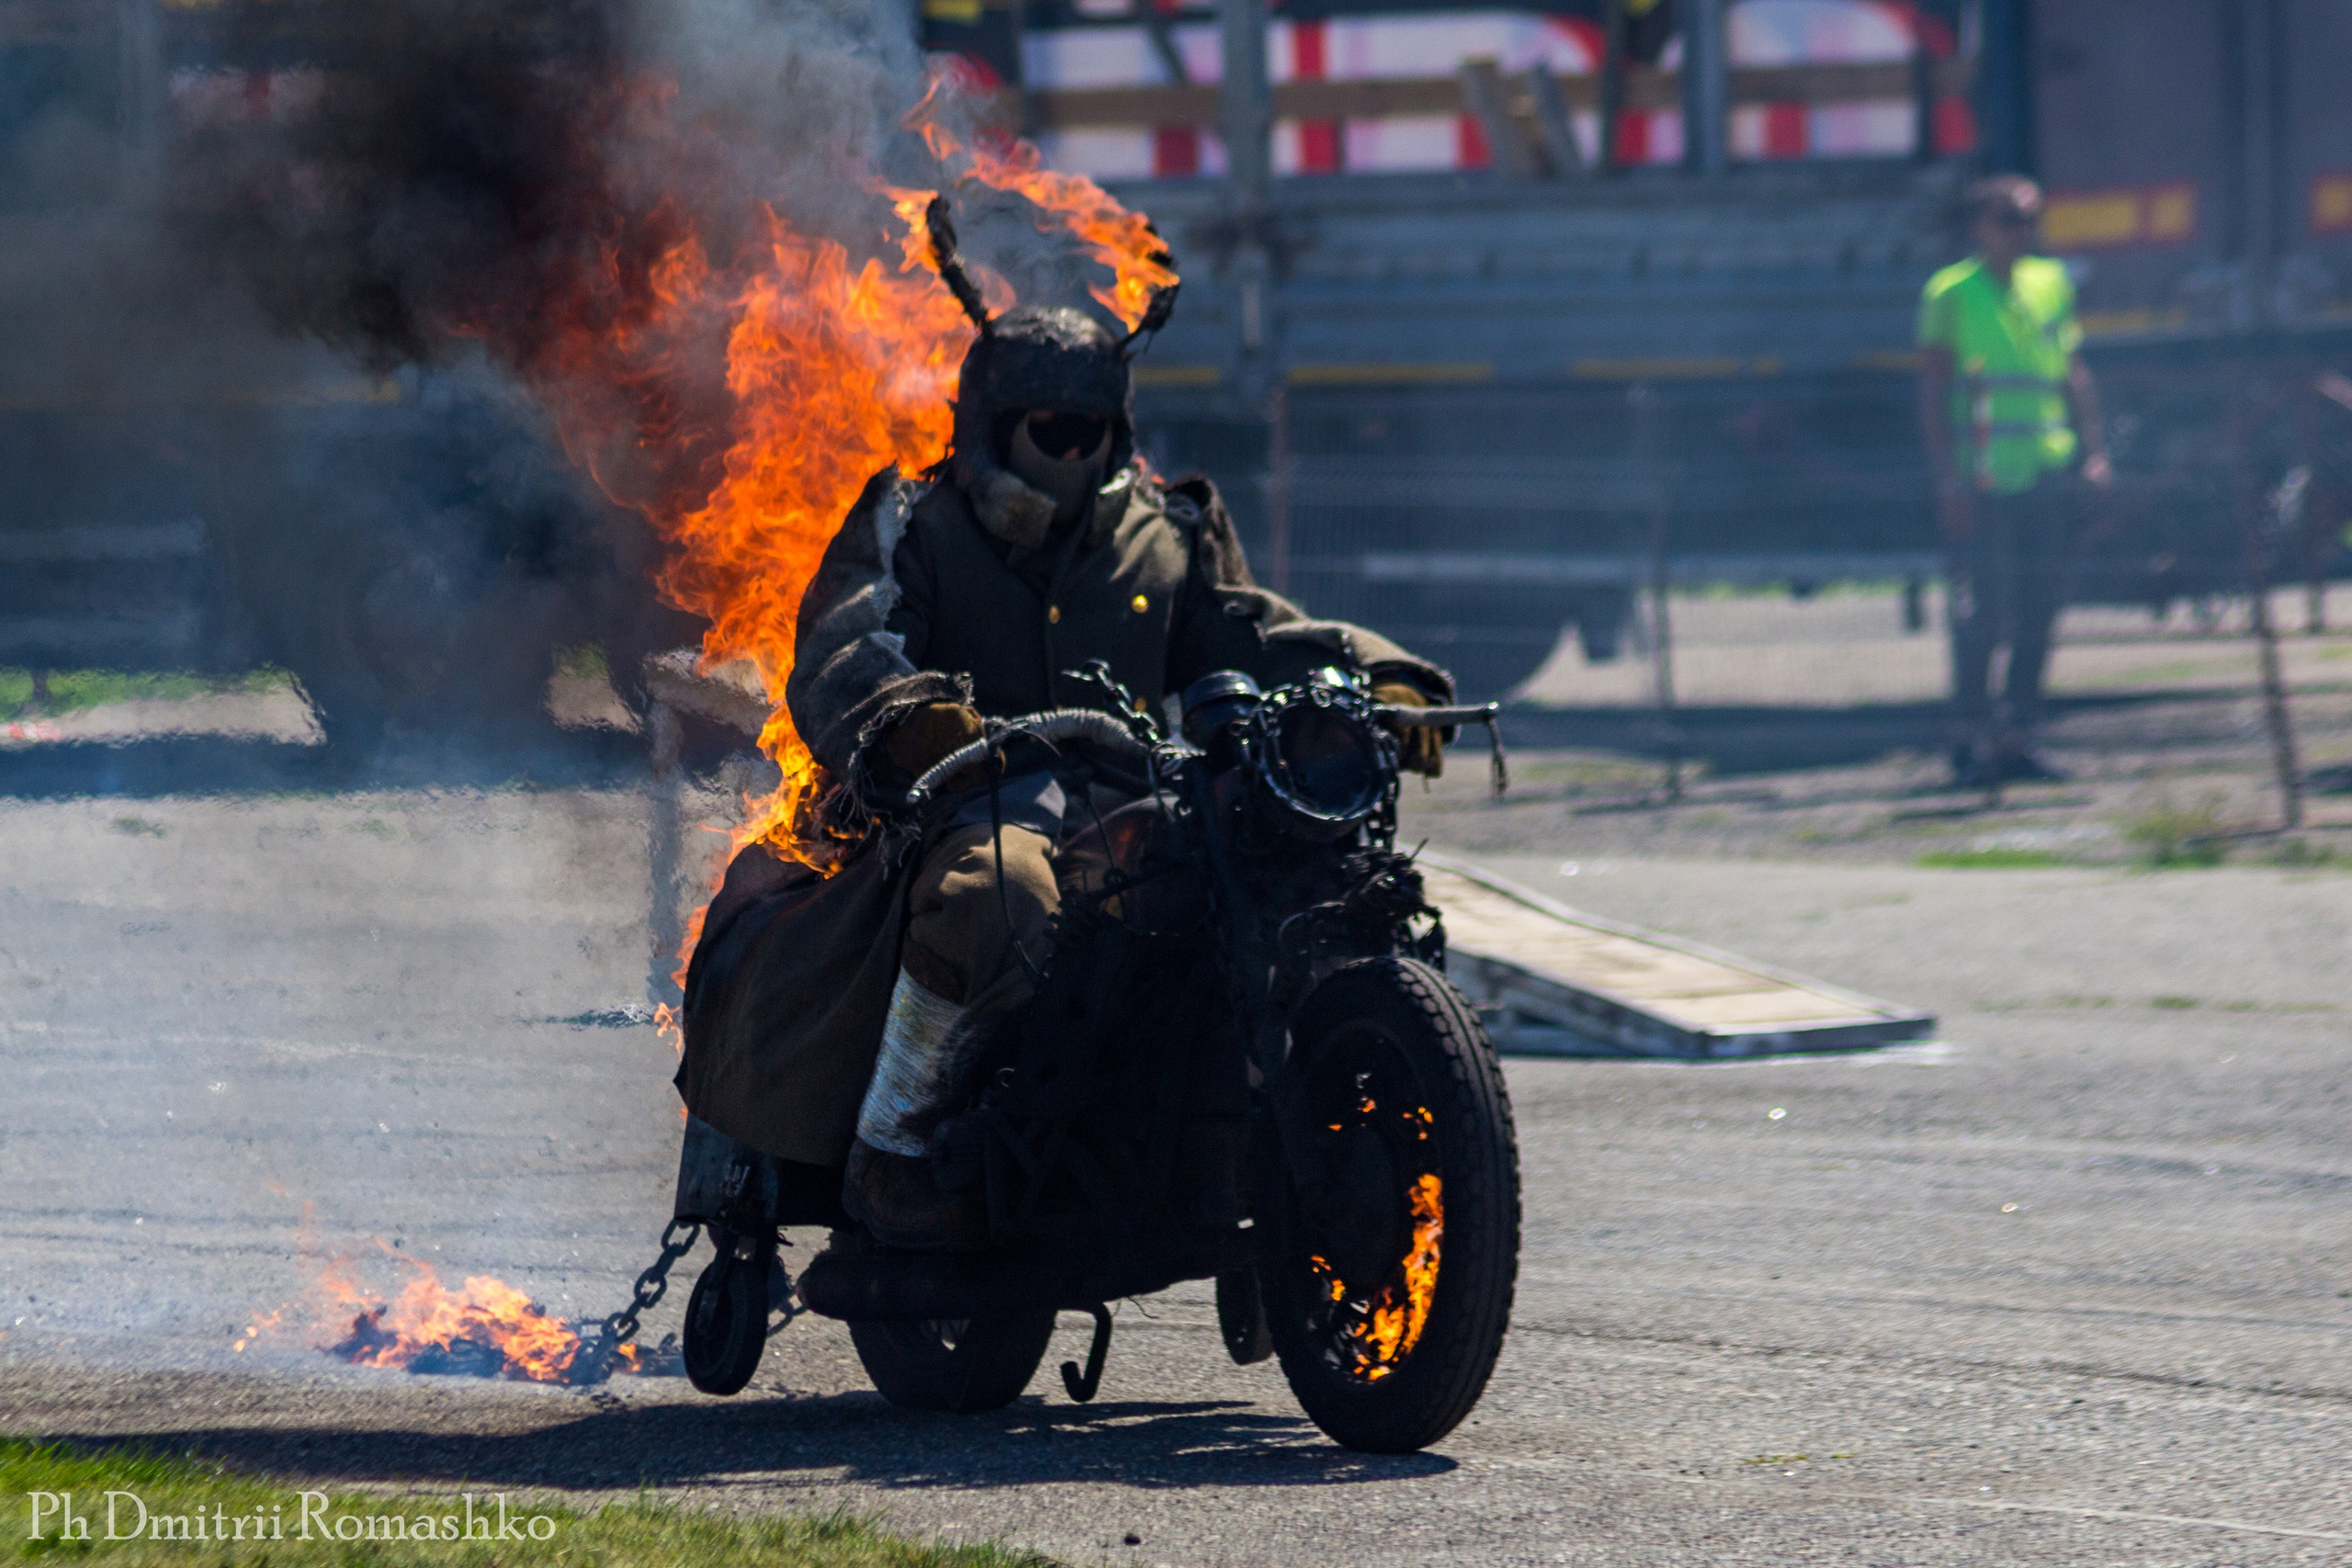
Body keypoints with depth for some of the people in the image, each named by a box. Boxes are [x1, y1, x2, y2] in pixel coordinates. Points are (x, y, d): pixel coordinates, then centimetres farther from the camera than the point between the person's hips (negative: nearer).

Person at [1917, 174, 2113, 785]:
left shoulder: (2053, 284, 14)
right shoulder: (1950, 293, -2)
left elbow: (2075, 374, 19)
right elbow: (1932, 391, -3)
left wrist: (2093, 451, 9)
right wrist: (1948, 477, -10)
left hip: (2051, 476, 5)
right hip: (1983, 481, -5)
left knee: (2039, 612, 5)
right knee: (1981, 614, -5)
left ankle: (2017, 739, 12)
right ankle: (1974, 736, 5)